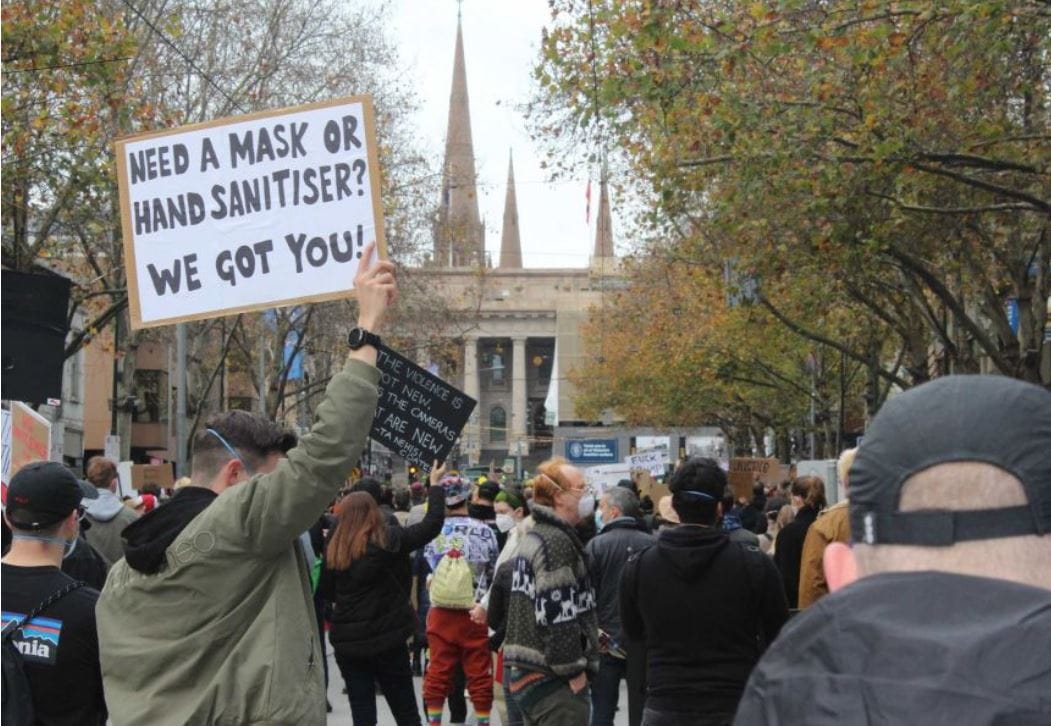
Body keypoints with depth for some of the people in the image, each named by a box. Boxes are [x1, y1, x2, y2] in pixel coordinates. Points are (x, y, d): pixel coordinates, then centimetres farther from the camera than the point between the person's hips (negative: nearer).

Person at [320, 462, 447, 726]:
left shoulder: (334, 549, 0)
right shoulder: (389, 539, -9)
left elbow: (326, 593, 7)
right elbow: (433, 524, -3)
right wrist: (435, 484, 8)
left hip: (347, 641, 2)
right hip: (386, 638, -2)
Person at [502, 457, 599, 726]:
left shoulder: (531, 538, 17)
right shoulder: (557, 542, -15)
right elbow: (558, 615, -20)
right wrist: (575, 671, -15)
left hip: (525, 672, 10)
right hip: (554, 680, -10)